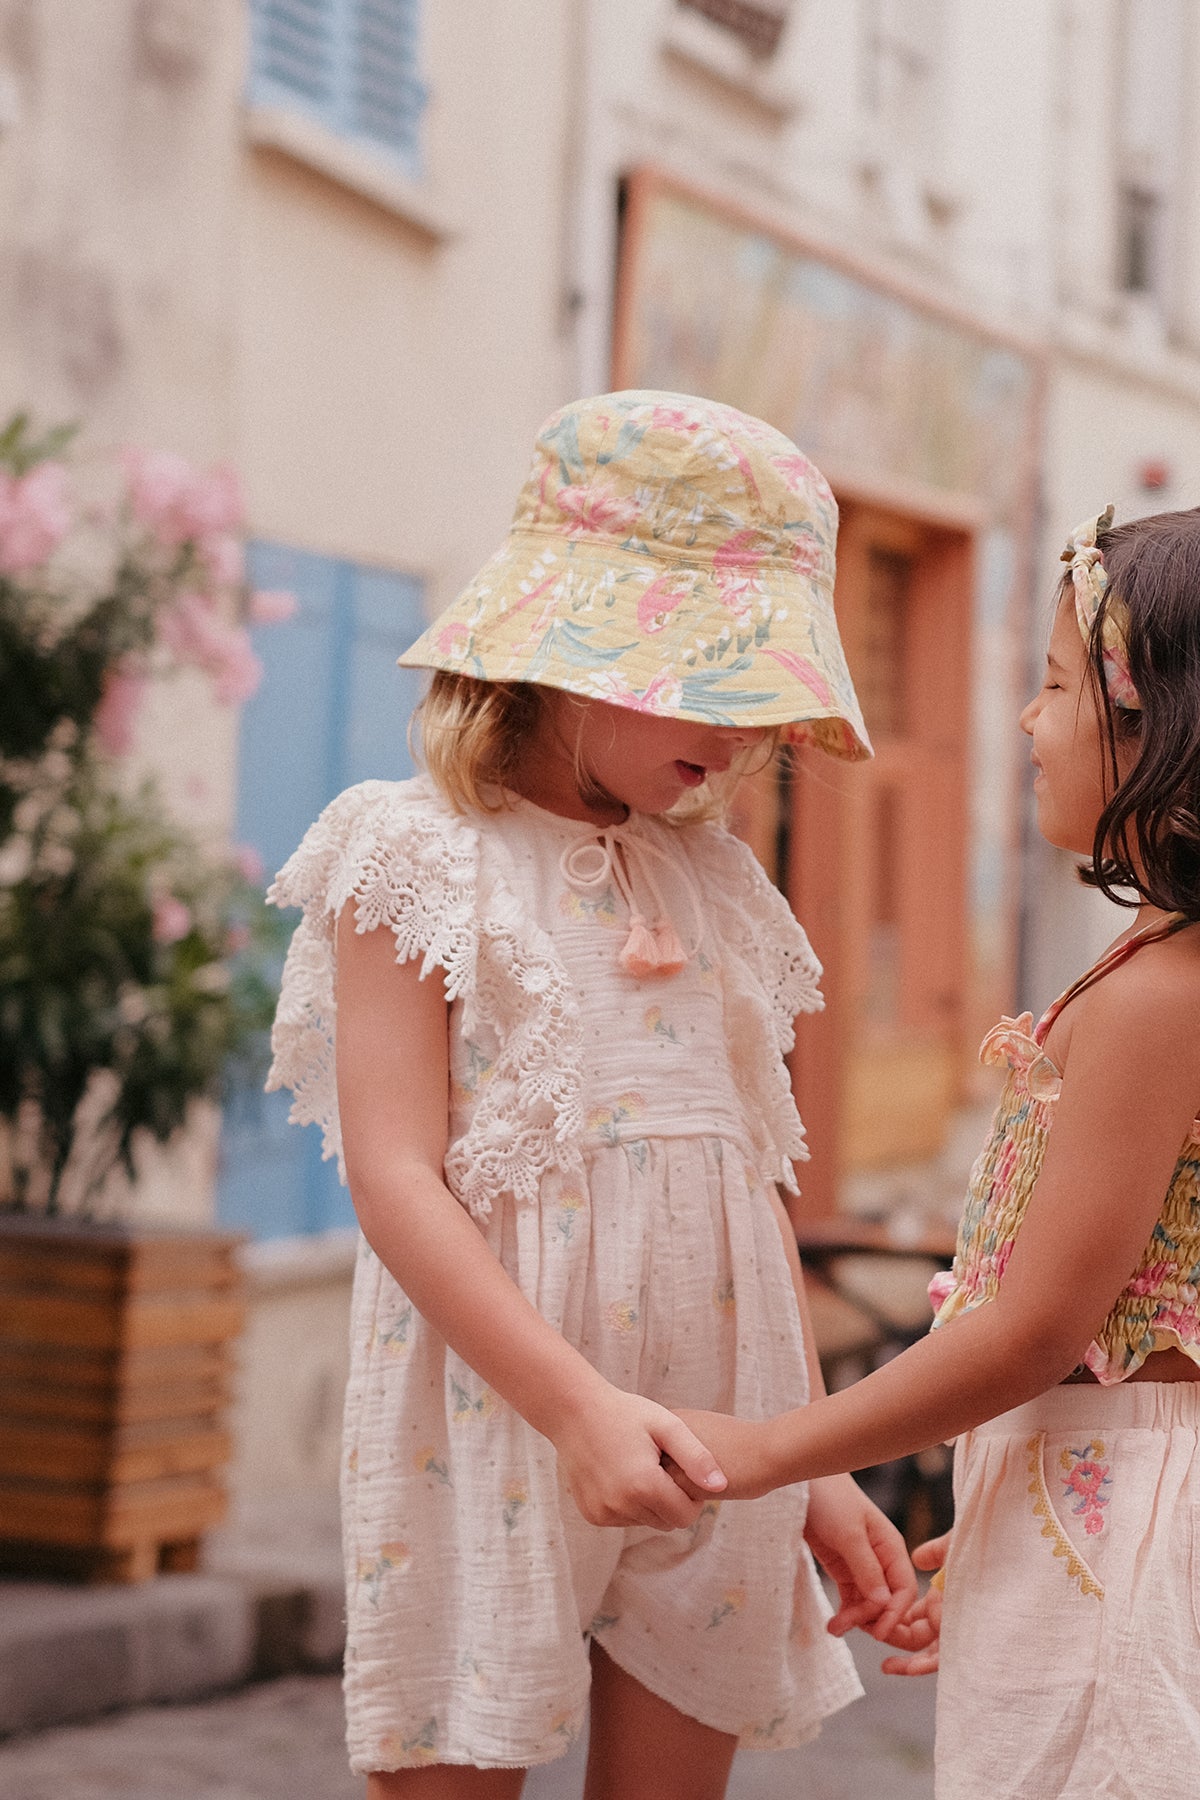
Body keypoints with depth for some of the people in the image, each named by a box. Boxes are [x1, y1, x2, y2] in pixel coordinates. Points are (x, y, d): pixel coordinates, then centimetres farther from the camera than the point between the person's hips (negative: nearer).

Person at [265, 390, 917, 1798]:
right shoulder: (420, 855, -5)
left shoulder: (713, 883, 13)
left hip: (707, 1440, 6)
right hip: (496, 1411, -5)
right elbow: (395, 1175, -13)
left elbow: (752, 1181, 14)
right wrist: (577, 1402, -25)